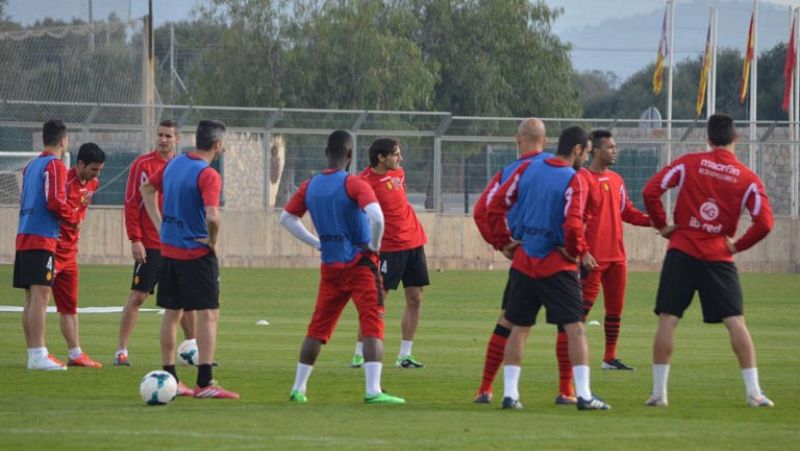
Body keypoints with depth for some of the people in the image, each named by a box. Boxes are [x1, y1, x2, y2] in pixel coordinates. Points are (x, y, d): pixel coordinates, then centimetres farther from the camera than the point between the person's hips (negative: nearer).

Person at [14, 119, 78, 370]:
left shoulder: (31, 166, 18)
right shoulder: (55, 166, -8)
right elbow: (55, 201, -18)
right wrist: (73, 217, 0)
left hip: (24, 237, 9)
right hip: (43, 239, -9)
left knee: (31, 298, 10)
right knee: (40, 295, -12)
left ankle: (34, 353, 13)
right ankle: (38, 356, -17)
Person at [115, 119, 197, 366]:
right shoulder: (143, 165, -5)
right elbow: (131, 204, -8)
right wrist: (135, 240, -14)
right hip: (150, 245, -5)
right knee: (138, 296, -6)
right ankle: (121, 351, -3)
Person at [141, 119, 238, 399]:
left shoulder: (175, 164, 7)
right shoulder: (208, 175, -18)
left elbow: (147, 188, 22)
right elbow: (212, 216, -31)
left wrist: (159, 225, 17)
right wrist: (212, 241, -12)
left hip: (168, 250, 8)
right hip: (196, 254, -8)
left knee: (172, 313, 14)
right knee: (208, 314, -4)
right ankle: (204, 383, -9)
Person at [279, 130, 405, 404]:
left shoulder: (310, 186, 6)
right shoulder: (354, 184, -12)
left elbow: (286, 219, 14)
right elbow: (376, 216, -27)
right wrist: (375, 245, -10)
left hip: (330, 268, 5)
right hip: (360, 264, -5)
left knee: (318, 328, 14)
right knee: (372, 326, -6)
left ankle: (298, 389, 16)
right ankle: (373, 390, -16)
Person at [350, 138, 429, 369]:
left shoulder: (398, 173, 9)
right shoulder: (364, 181, -14)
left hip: (414, 242, 7)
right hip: (388, 246, -7)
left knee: (415, 299, 5)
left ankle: (405, 355, 10)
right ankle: (359, 354, 1)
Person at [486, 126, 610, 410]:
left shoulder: (528, 170, 5)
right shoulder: (573, 181, -11)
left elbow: (496, 205, 4)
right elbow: (572, 224, -22)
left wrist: (502, 242, 11)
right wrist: (579, 252, -5)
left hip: (523, 261, 5)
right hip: (557, 266, -5)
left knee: (519, 328, 13)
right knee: (575, 327, -2)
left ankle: (510, 393, 9)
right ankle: (583, 394, -9)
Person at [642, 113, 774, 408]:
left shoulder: (689, 163, 0)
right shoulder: (748, 179, 0)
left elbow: (651, 191, -5)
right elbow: (764, 223, -7)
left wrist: (662, 225, 7)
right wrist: (738, 246, 5)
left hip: (681, 251, 0)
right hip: (719, 259, 0)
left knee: (668, 320, 4)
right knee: (735, 322, 2)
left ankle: (659, 392, 2)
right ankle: (753, 392, -2)